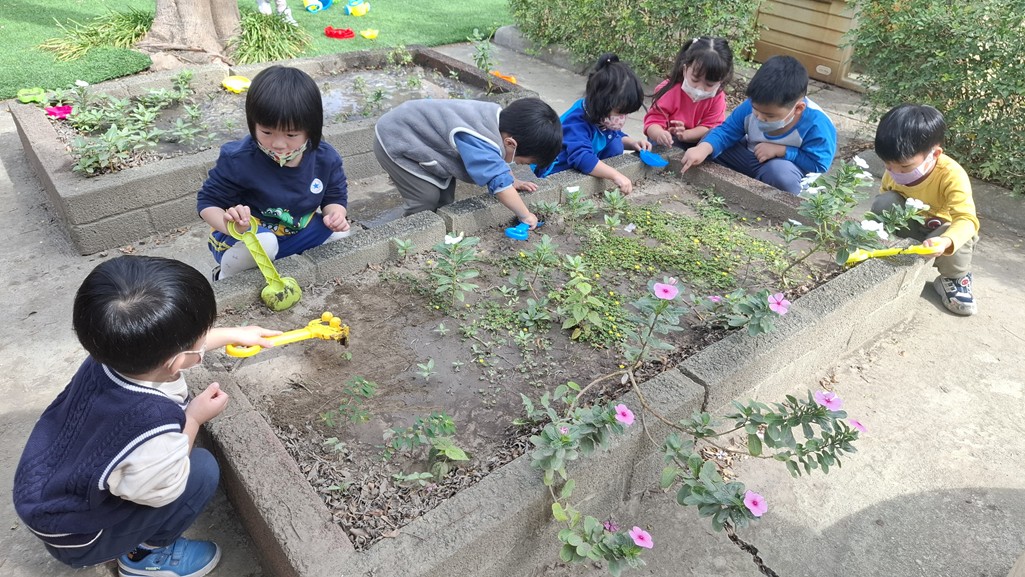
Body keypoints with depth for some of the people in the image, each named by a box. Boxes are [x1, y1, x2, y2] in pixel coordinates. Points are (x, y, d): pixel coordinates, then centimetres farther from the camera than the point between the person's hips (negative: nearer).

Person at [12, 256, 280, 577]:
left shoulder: (114, 353, -21)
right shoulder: (154, 431, -44)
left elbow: (178, 343, 3)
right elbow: (163, 489, -20)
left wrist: (235, 334, 15)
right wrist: (194, 419, -13)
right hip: (72, 537, -7)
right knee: (202, 470, -15)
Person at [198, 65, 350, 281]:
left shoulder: (325, 159, -13)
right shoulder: (238, 160, -23)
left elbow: (334, 197, 2)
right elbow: (208, 202, -15)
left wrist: (335, 214, -24)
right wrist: (230, 224, -38)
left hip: (298, 233, 4)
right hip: (248, 238, -4)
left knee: (339, 233, -16)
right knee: (262, 242, -37)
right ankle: (226, 279, -4)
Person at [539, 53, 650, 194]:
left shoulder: (605, 117, -4)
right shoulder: (576, 123, -33)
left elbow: (618, 136, 18)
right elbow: (582, 158, -50)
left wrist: (632, 142, -5)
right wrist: (616, 175, -53)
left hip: (589, 170, 9)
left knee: (614, 143, -9)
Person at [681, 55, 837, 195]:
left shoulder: (816, 123, -30)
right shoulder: (752, 106, -20)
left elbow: (819, 163, -25)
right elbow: (726, 131, -15)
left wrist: (781, 150, -31)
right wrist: (704, 148, -35)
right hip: (750, 159, 4)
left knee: (781, 171, -41)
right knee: (710, 142, -12)